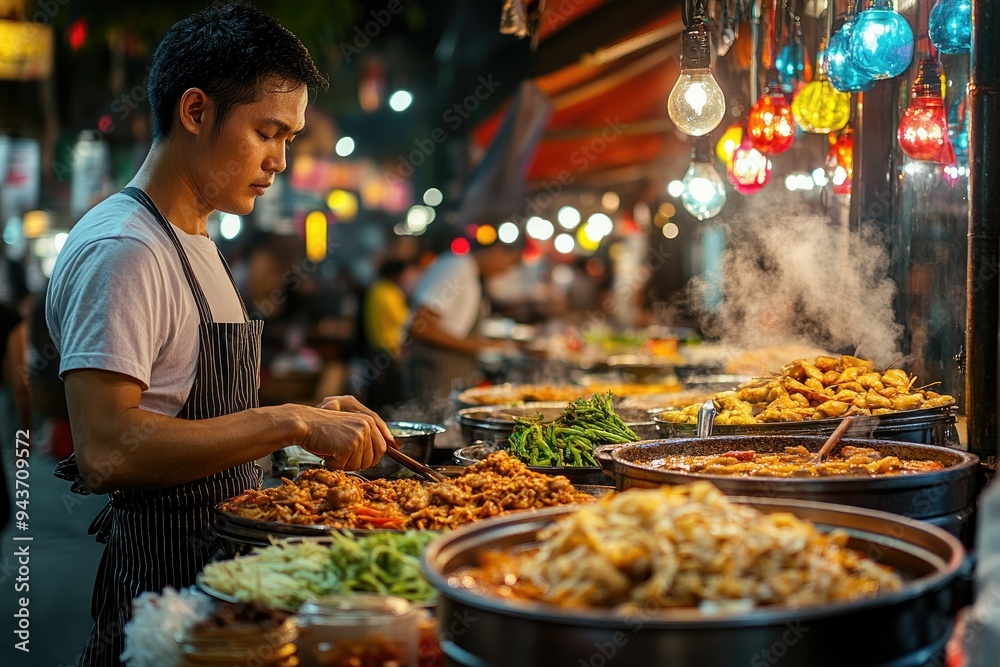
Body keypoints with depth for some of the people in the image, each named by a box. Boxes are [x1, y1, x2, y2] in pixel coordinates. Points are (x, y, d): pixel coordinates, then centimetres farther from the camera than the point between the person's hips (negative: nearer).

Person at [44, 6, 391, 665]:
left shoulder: (197, 243, 14)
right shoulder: (120, 249, -18)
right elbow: (105, 451, -28)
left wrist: (313, 418, 5)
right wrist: (289, 422, -26)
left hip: (220, 560, 10)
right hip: (159, 589, -9)